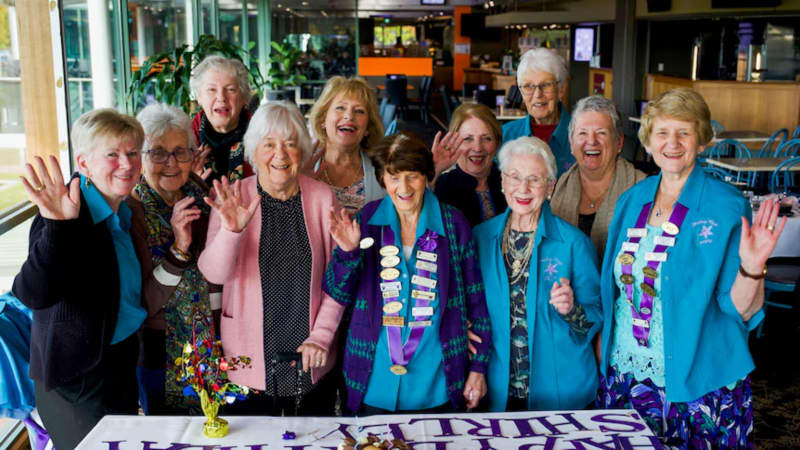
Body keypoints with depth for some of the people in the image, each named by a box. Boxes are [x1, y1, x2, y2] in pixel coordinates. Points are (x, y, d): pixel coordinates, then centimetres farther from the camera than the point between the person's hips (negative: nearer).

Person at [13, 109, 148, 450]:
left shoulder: (124, 211, 3)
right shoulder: (69, 217, -23)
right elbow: (33, 295, -35)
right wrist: (57, 226, -48)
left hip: (122, 358, 8)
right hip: (80, 375, -8)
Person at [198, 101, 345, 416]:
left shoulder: (322, 197, -3)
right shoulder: (233, 199, -5)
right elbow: (214, 274, -14)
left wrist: (322, 336, -5)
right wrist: (231, 231, -32)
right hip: (249, 362, -1)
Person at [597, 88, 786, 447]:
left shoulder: (727, 207, -10)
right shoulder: (630, 201, 4)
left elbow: (741, 310, -13)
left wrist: (751, 267, -30)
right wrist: (602, 353, 9)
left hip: (697, 386, -4)